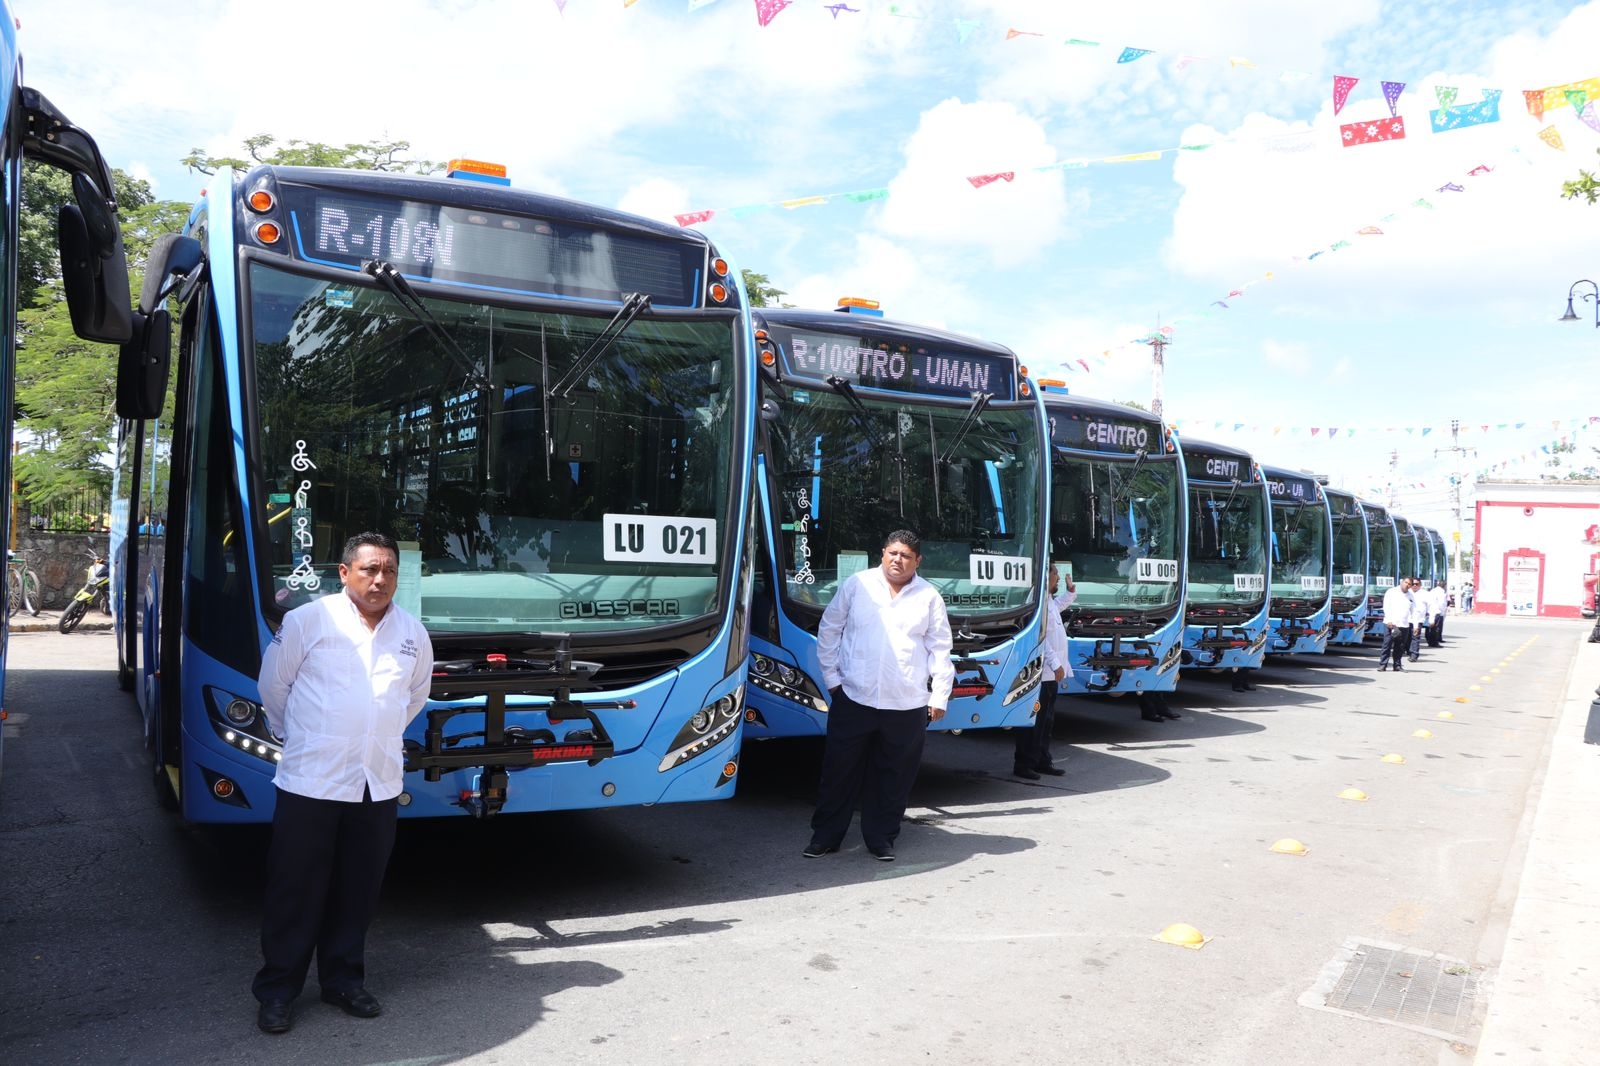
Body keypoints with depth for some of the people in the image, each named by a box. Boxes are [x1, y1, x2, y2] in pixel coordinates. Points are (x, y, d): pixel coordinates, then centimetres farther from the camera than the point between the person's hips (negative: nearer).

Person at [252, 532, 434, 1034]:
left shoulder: (414, 633, 4)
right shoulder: (307, 620, -9)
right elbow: (273, 686, 4)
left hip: (379, 784, 4)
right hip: (310, 781, -4)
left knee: (358, 889, 13)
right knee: (296, 889, 5)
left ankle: (344, 980, 28)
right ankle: (276, 991, 20)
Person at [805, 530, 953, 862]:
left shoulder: (929, 597, 4)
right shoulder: (856, 585, 2)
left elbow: (940, 649, 6)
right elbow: (829, 630, 7)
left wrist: (940, 696, 2)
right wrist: (832, 677, 3)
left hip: (907, 706, 1)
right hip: (853, 698, 0)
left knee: (893, 775, 7)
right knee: (839, 768, 5)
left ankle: (881, 837, 23)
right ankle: (826, 834, 19)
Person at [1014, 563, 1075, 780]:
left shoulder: (1050, 601, 16)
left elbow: (1062, 603, 42)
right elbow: (1039, 637, -23)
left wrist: (1070, 589, 26)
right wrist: (1056, 664, -22)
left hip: (1050, 674, 11)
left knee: (1046, 720, 15)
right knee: (1033, 720, -6)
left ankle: (1042, 761, 23)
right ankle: (1023, 764, 0)